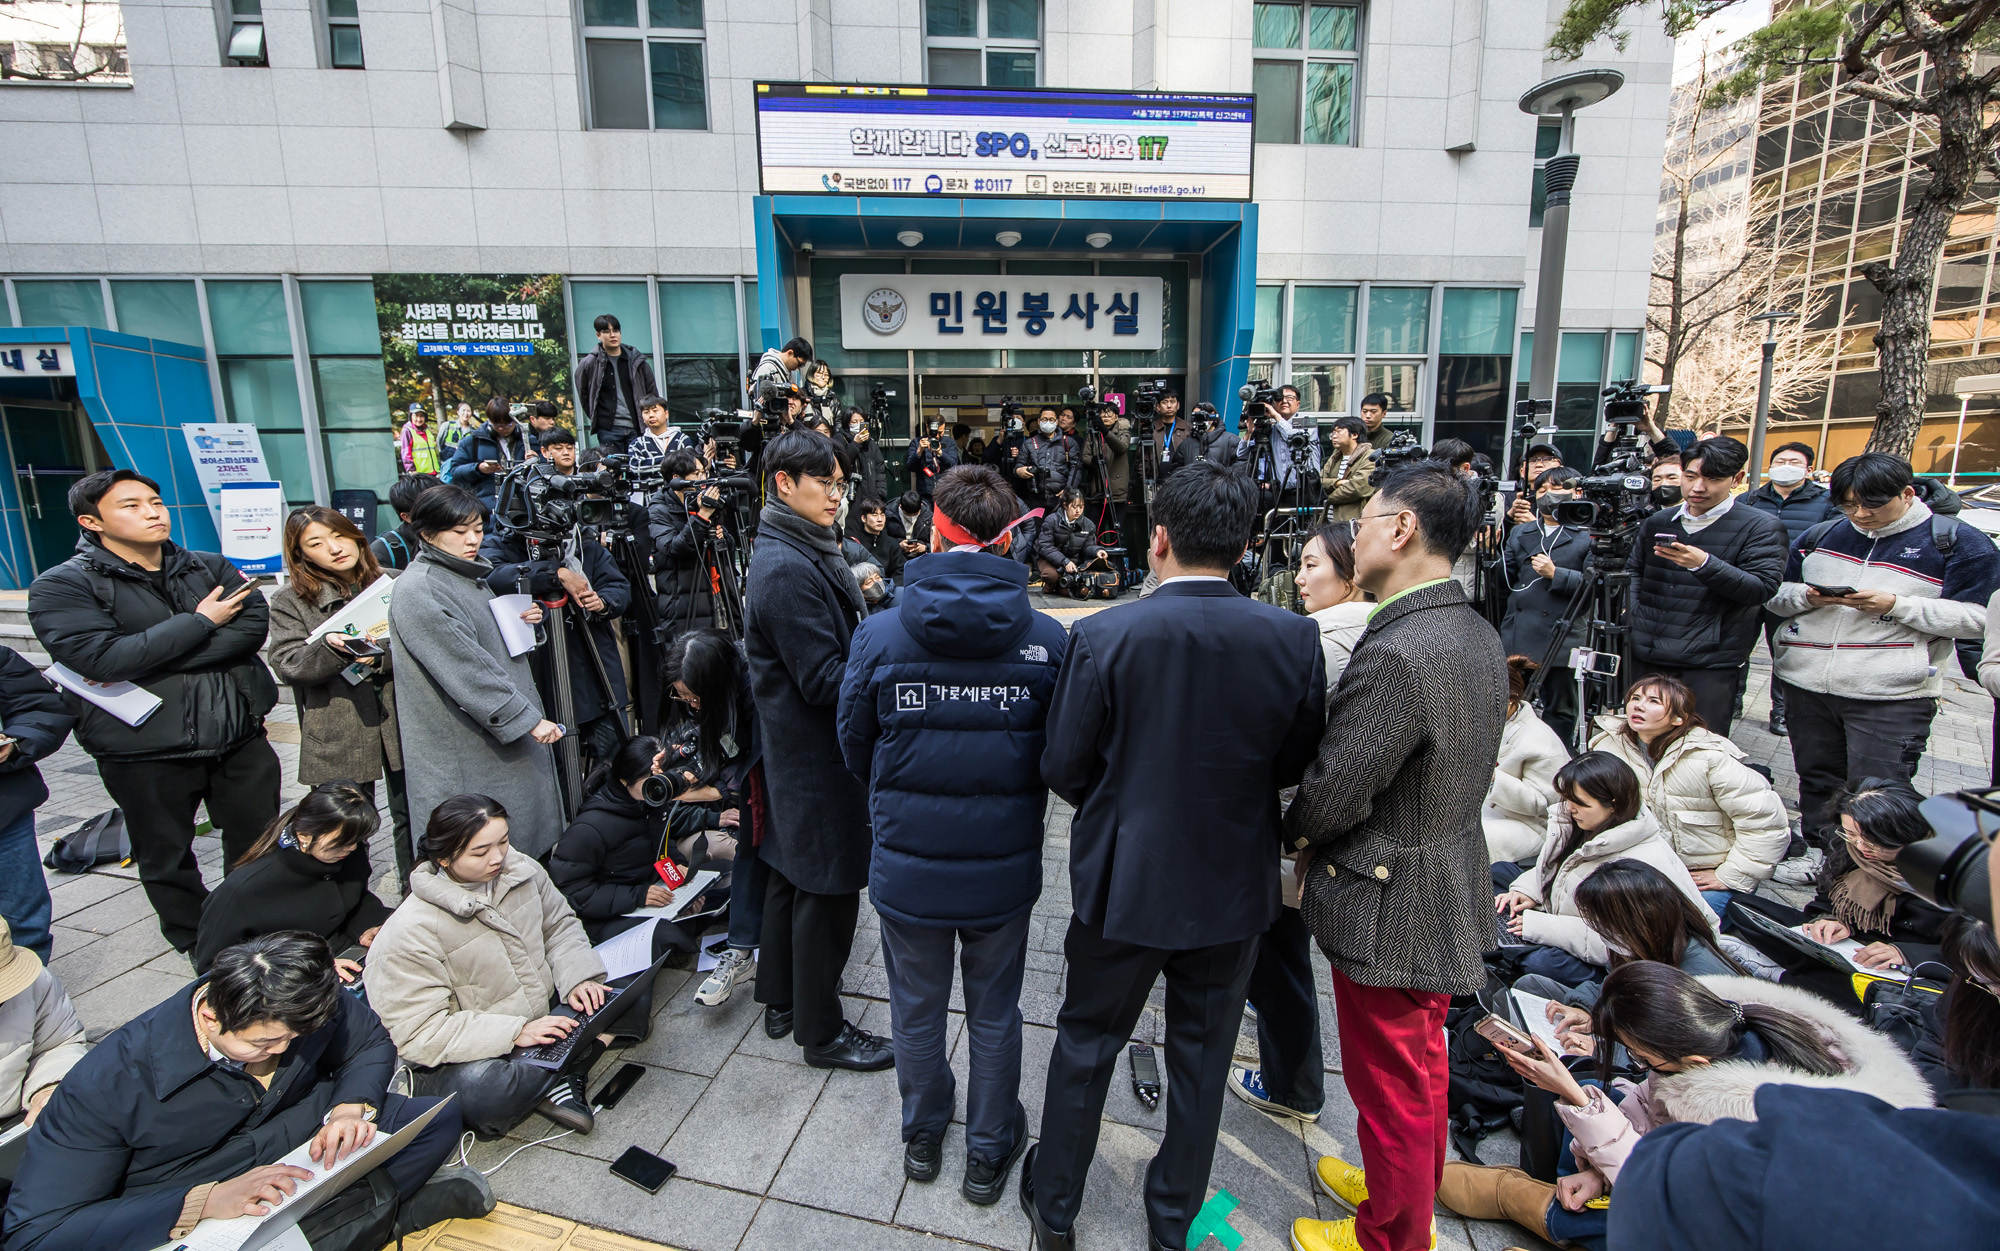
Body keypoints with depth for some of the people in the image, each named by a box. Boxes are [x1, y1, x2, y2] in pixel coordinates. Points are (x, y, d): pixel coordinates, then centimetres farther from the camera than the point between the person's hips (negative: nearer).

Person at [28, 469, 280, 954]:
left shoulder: (209, 567, 5)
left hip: (239, 737, 3)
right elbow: (101, 658, -21)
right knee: (167, 859, 15)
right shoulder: (61, 586, -5)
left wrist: (146, 661, -18)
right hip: (146, 753, -2)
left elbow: (253, 624, -12)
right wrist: (201, 622, -15)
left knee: (259, 846, 14)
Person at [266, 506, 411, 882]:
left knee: (413, 815, 9)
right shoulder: (290, 600, 3)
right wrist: (331, 647, -24)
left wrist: (382, 656, -18)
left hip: (401, 719, 1)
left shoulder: (392, 582, 6)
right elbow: (287, 665, -5)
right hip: (338, 734, -1)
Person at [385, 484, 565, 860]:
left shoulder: (470, 576, 12)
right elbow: (466, 668, -23)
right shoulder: (418, 590, -17)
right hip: (463, 755, -9)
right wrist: (527, 719, -24)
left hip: (507, 733, 9)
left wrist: (521, 622, 3)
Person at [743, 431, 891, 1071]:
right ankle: (821, 1029, 22)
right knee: (826, 887, 4)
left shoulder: (797, 552, 10)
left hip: (794, 748, 11)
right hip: (818, 754, -11)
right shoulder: (789, 569, -23)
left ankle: (781, 999, 39)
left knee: (793, 871, 21)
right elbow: (825, 680, -24)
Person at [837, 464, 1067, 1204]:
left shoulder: (879, 636, -15)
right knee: (994, 1013, 21)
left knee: (917, 1009, 22)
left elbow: (855, 748, -1)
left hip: (907, 865, 0)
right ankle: (989, 1153, 41)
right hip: (1005, 867, 0)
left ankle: (922, 1137, 46)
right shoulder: (1047, 639, -16)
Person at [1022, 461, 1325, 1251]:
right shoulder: (1294, 639, -14)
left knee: (1086, 1045, 20)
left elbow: (1063, 769, -13)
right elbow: (1295, 764, -3)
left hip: (1122, 881, -2)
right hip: (1233, 887, 2)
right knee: (1201, 1057, 22)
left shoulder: (1103, 637, -21)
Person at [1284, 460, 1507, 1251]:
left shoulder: (1395, 656, -30)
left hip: (1391, 904, -9)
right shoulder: (1479, 637, 1)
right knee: (1422, 1065, 28)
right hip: (1453, 886, 9)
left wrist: (1293, 832, -2)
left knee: (1391, 1087, 13)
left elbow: (1332, 794, -25)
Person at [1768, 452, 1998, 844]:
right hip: (1806, 685, 4)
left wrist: (1897, 605, -17)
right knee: (1816, 783, 14)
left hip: (1893, 697, -4)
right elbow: (1776, 597, 13)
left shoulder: (1958, 541, 1)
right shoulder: (1821, 535, 11)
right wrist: (1806, 597, -9)